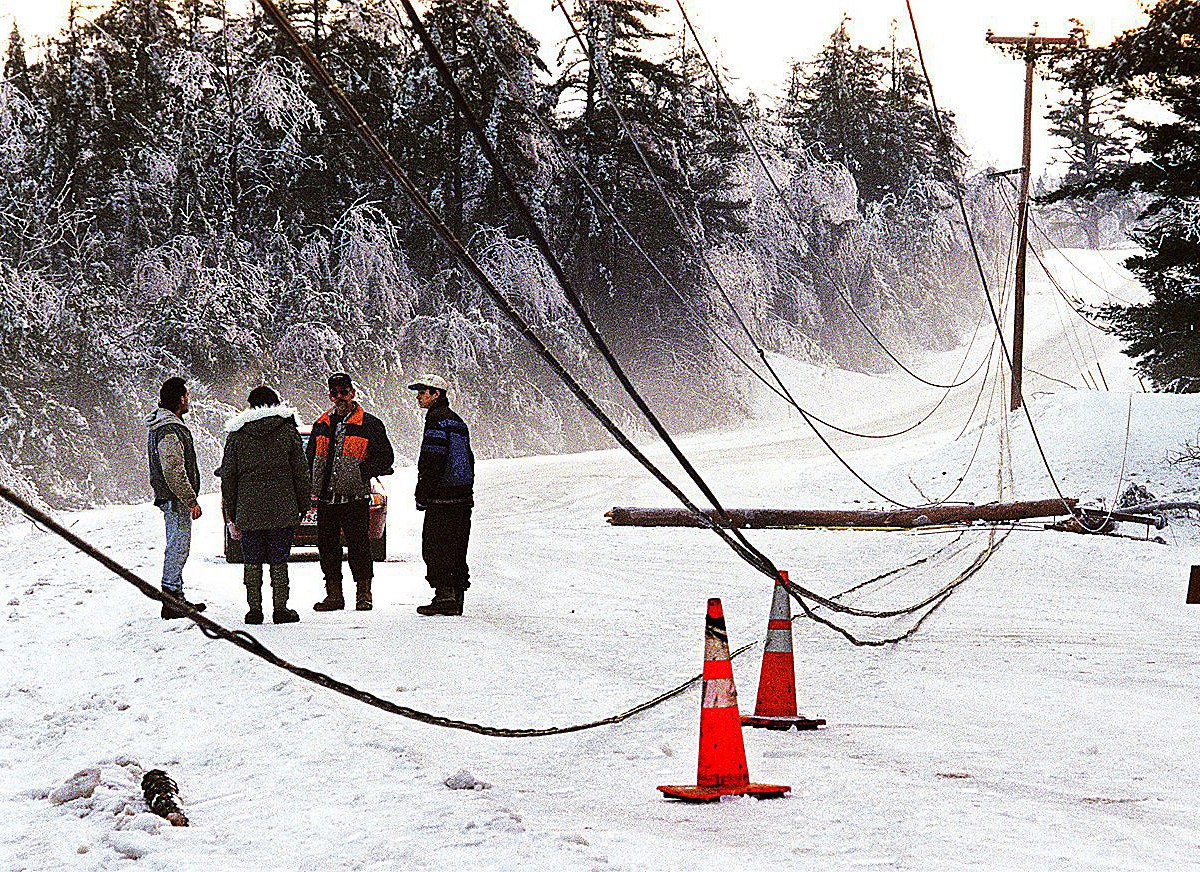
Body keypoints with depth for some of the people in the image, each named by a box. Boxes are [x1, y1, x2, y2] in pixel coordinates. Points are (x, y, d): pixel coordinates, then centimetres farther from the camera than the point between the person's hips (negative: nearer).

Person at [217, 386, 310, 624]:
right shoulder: (288, 431, 3)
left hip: (249, 511, 0)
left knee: (252, 561, 6)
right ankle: (280, 608, 4)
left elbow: (228, 477, 6)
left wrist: (231, 515, 11)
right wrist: (303, 506, 10)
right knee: (279, 560, 4)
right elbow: (301, 472, 3)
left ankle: (254, 609, 4)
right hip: (282, 510, 0)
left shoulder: (236, 435, 5)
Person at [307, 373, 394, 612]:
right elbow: (310, 457, 24)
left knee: (358, 546, -4)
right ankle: (334, 594, 14)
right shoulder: (322, 426, 15)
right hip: (325, 499, 5)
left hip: (355, 498, -5)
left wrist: (363, 471, -13)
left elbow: (385, 457, 0)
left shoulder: (369, 424, 1)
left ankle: (363, 593, 4)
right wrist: (313, 483, 8)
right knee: (327, 547, 6)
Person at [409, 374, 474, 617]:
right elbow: (467, 459, 23)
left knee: (436, 547, -5)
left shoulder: (437, 421, -11)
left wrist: (422, 495, -14)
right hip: (463, 494, 9)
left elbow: (431, 462, -18)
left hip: (442, 497, -9)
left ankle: (445, 595, -8)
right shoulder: (457, 421, 19)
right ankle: (456, 600, 12)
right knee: (456, 549, 11)